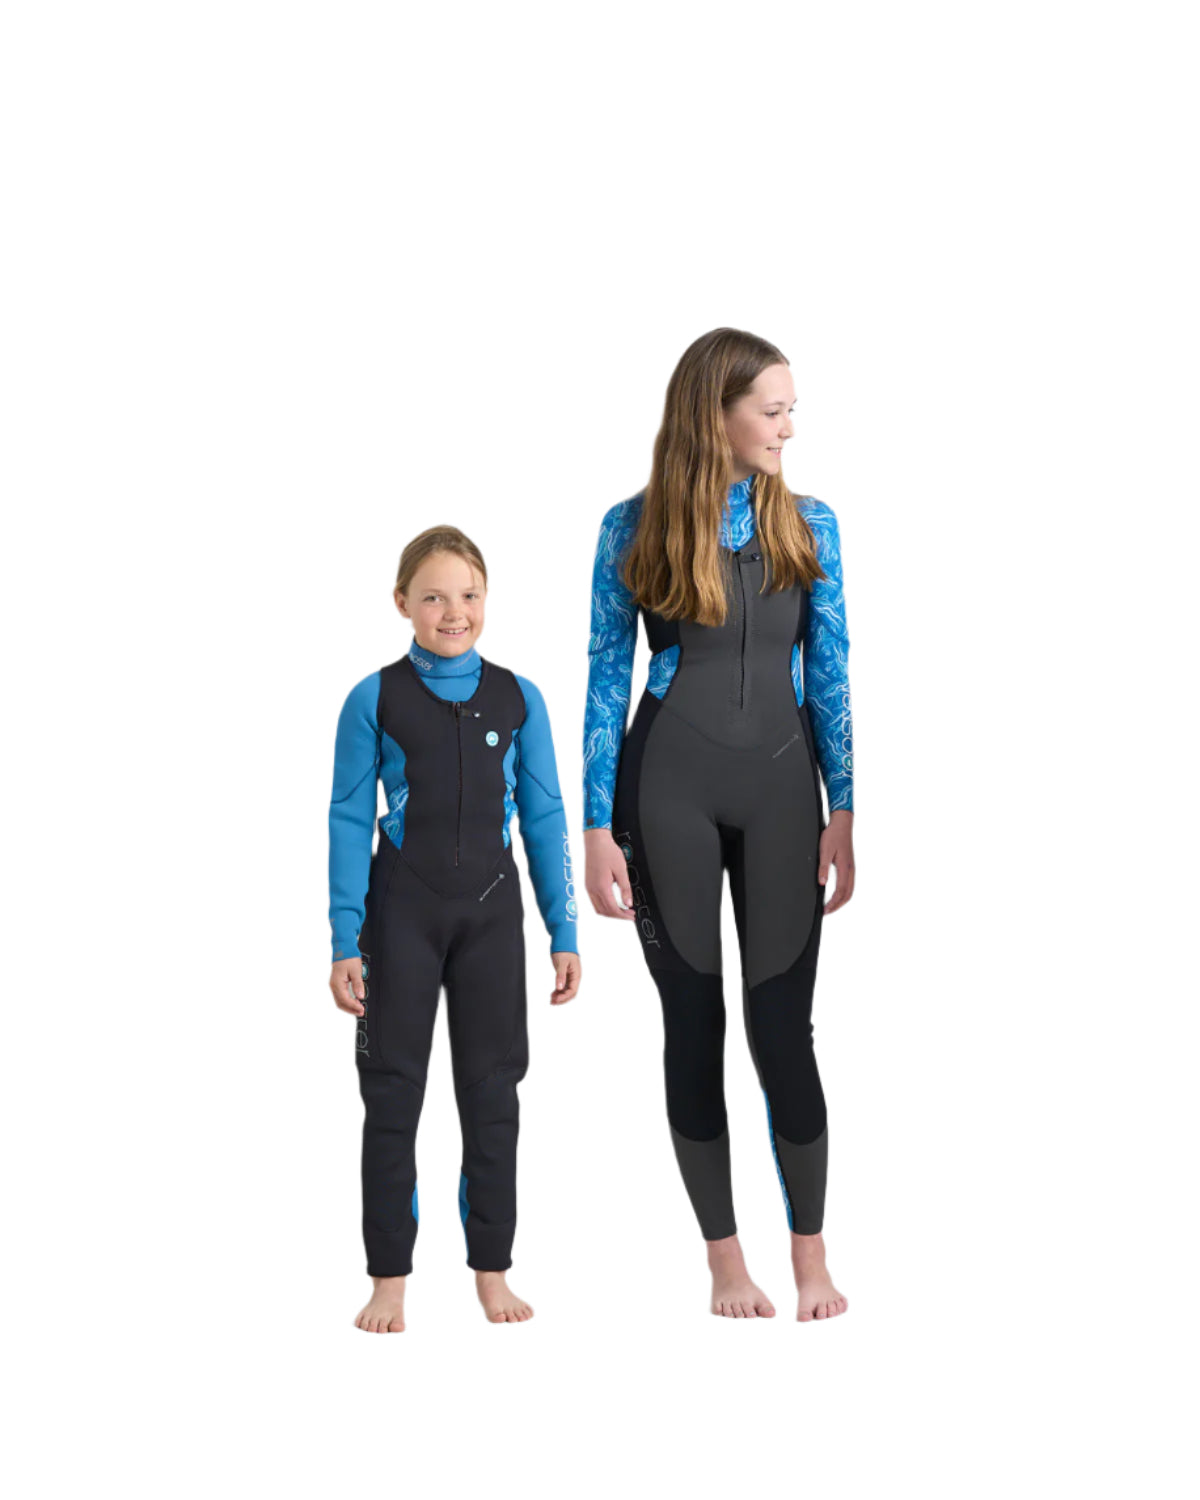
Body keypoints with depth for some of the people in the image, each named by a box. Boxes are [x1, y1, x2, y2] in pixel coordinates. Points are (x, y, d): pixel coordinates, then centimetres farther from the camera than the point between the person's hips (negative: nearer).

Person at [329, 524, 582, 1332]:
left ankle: (492, 1269, 17)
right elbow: (350, 821, -3)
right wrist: (345, 941, -7)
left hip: (491, 908, 2)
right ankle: (389, 1280, 8)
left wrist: (565, 932, 3)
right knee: (394, 1089, 2)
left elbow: (544, 819, 5)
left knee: (493, 1087, 7)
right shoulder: (375, 701, -3)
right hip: (403, 909, -2)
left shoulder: (518, 699, 2)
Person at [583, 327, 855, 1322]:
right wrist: (599, 828, -4)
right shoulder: (633, 529, -2)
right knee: (694, 1019, 5)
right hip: (669, 789, -1)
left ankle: (811, 1256, 10)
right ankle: (726, 1259, 14)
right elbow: (606, 679, -1)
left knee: (783, 1022, -1)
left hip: (780, 783, 1)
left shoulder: (808, 526, 3)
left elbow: (828, 675, 4)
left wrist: (842, 813, -1)